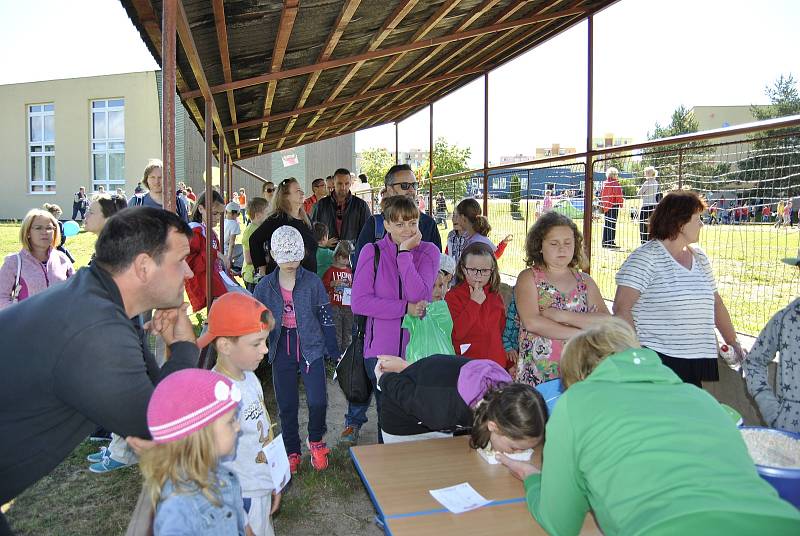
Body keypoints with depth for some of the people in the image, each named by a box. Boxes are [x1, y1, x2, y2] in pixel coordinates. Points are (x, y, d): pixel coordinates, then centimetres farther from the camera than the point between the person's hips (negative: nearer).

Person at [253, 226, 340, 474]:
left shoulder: (312, 281, -4)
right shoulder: (265, 286, 1)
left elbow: (325, 316, 1)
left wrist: (334, 350, 1)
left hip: (310, 346, -2)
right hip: (281, 349, 2)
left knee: (317, 401, -10)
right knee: (286, 405, 9)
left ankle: (316, 440, 19)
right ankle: (292, 452, 28)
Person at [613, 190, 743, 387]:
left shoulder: (700, 257, 17)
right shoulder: (645, 257, -7)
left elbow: (716, 303, 24)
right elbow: (621, 308, -14)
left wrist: (734, 344, 21)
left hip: (698, 359, 7)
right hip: (658, 358, -6)